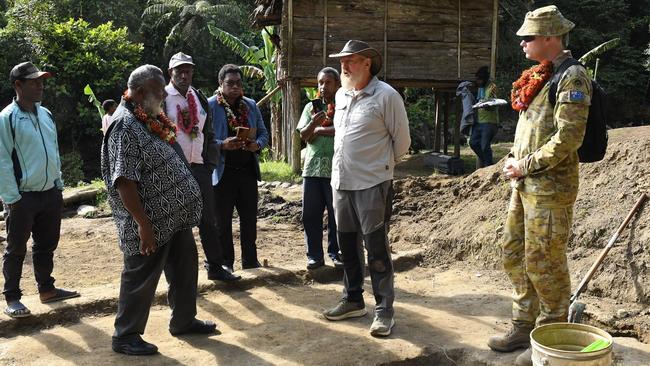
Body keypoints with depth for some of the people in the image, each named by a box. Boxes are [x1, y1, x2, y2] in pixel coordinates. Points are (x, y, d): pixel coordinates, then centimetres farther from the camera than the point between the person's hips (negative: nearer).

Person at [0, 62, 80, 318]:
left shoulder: (46, 114, 9)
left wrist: (58, 184, 13)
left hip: (50, 193, 7)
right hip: (23, 196, -6)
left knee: (46, 244, 17)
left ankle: (47, 289, 31)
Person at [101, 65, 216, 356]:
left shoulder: (151, 120, 10)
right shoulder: (125, 126, -19)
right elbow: (124, 181, -24)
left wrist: (184, 208, 17)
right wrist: (144, 224, -24)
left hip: (175, 217, 10)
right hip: (151, 223, -9)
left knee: (185, 268, 19)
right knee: (141, 279, 4)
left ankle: (183, 321, 36)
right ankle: (125, 336, 20)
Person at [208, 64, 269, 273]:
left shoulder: (251, 105, 12)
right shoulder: (209, 105, -4)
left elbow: (263, 133, 13)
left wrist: (257, 144, -8)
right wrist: (223, 144, -24)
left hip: (248, 170, 5)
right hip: (222, 172, -4)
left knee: (250, 218, 10)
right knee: (222, 220, 5)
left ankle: (250, 260, 22)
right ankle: (225, 262, 16)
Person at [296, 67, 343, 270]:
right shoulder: (311, 107, 14)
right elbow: (303, 135, 5)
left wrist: (319, 130, -6)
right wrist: (314, 122, -15)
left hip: (336, 168, -3)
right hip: (312, 167, 3)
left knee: (336, 213, 5)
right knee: (310, 214, 4)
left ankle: (335, 253, 18)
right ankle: (315, 255, 14)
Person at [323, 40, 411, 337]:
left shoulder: (386, 95, -9)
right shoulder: (341, 95, 11)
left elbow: (402, 141, -4)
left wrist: (382, 164, 8)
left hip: (371, 184, -7)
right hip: (341, 181, 7)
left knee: (376, 248, -3)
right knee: (347, 245, 14)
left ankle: (384, 310, 7)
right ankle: (353, 300, 28)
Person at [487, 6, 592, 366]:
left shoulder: (571, 77, -12)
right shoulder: (538, 77, 15)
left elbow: (568, 138, -20)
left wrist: (526, 165, -14)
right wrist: (512, 159, 6)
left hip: (550, 187, -9)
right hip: (524, 184, 9)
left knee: (543, 263, -1)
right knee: (514, 255, 14)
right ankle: (523, 327, 28)